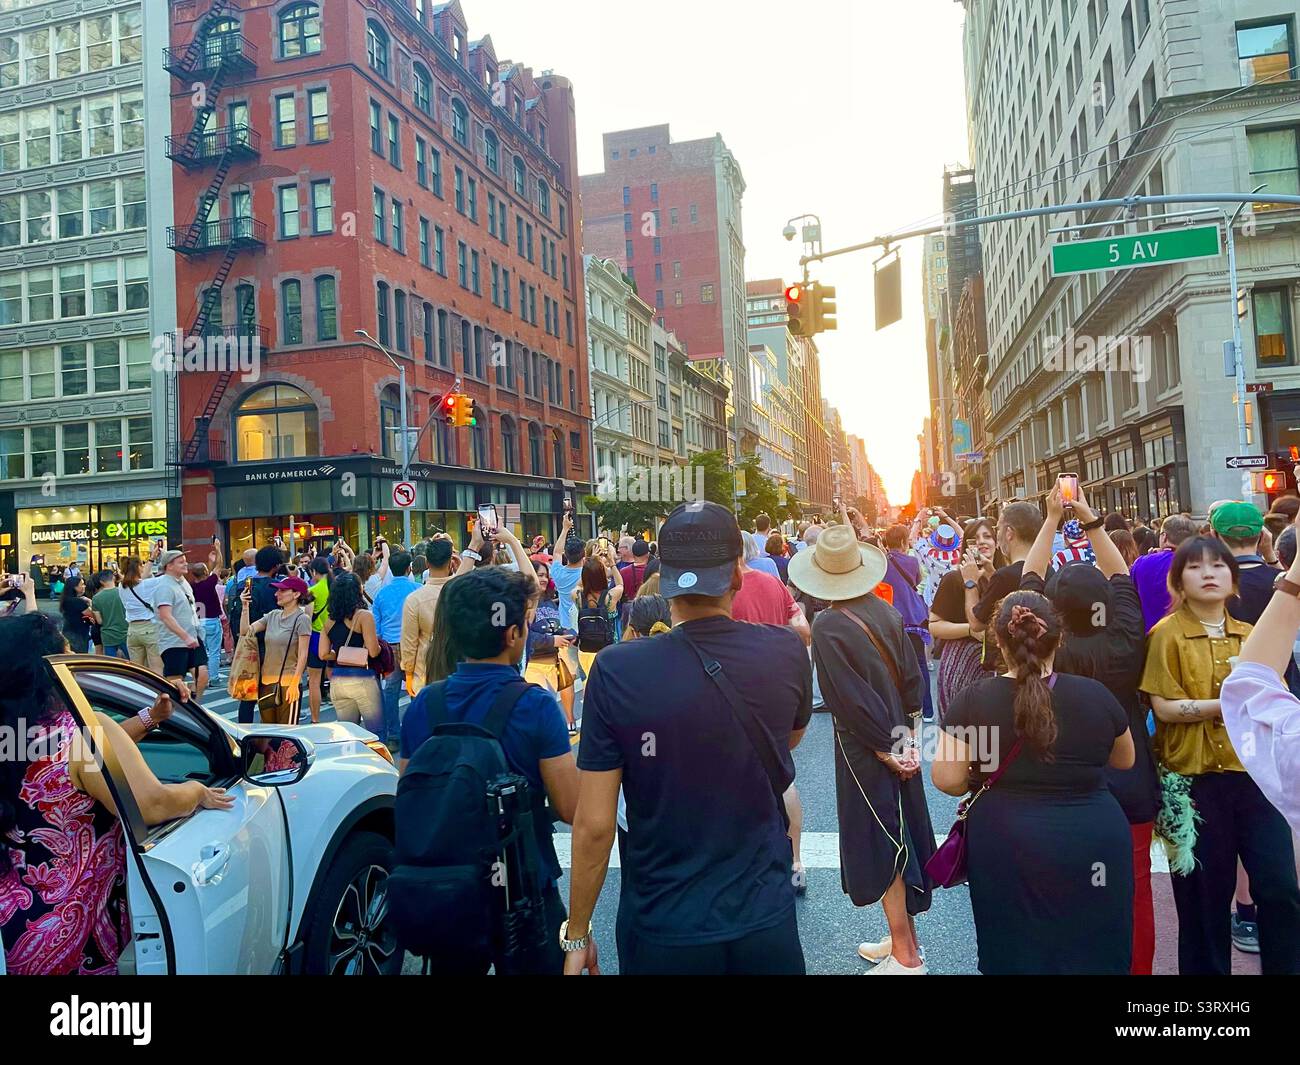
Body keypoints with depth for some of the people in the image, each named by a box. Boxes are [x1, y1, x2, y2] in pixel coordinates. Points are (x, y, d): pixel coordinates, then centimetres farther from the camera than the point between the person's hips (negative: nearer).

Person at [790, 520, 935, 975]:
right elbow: (913, 679, 1)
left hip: (867, 752, -7)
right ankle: (904, 939, 33)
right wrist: (906, 738, 5)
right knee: (900, 837, 18)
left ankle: (905, 957, 17)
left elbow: (849, 699, -21)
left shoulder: (827, 626, -20)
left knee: (880, 845, 6)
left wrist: (885, 749, -11)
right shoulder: (885, 611, -2)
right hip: (899, 742, 7)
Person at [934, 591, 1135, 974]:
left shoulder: (974, 699, -11)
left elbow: (947, 779, -11)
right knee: (1093, 952, 19)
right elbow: (1125, 761, 11)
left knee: (1014, 952, 17)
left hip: (1005, 845, -1)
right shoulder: (1095, 694, -6)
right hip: (1094, 841, 1)